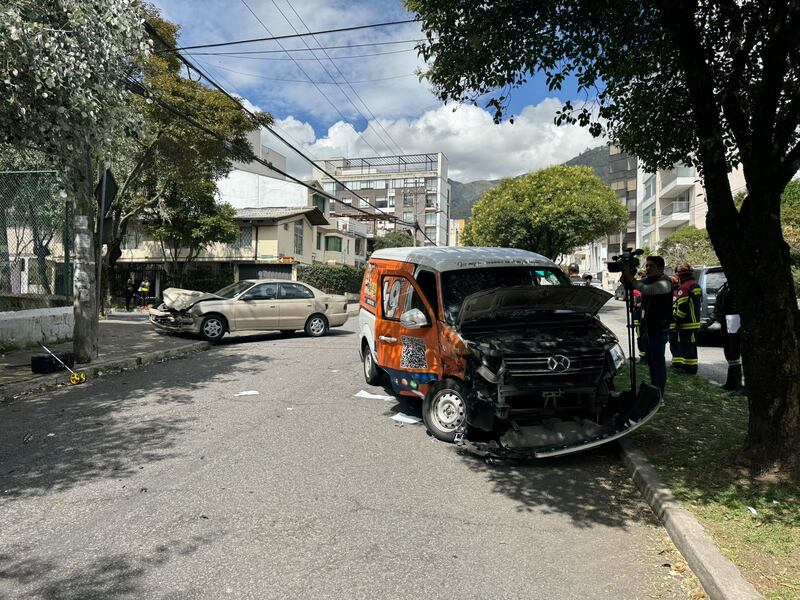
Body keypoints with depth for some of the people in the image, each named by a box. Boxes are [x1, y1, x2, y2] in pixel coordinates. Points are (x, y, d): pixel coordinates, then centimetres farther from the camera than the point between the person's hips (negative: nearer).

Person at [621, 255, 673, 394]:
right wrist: (625, 275, -14)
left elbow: (647, 290, -31)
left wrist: (630, 277, -30)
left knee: (658, 361, -4)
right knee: (650, 360, 16)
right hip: (646, 327, 8)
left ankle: (659, 394, 2)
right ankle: (653, 390, 27)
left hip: (659, 329, -8)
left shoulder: (665, 282, -13)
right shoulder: (647, 280, 13)